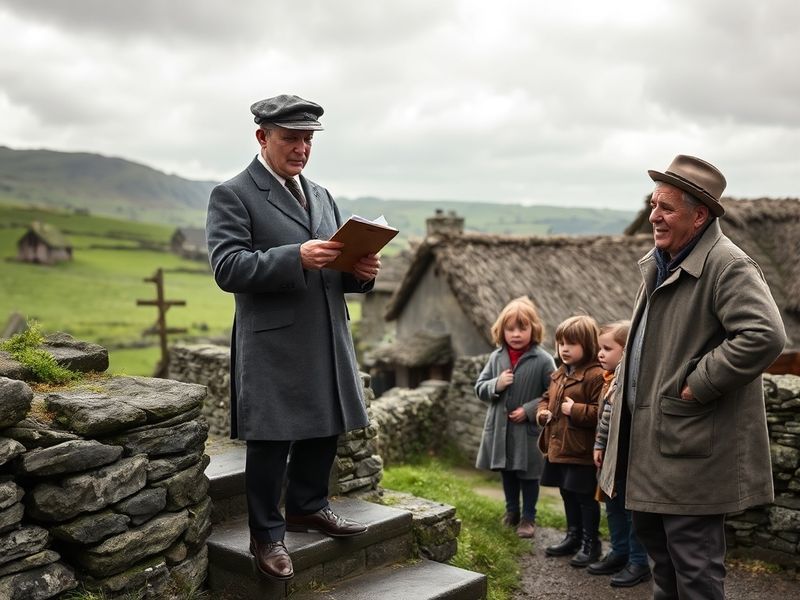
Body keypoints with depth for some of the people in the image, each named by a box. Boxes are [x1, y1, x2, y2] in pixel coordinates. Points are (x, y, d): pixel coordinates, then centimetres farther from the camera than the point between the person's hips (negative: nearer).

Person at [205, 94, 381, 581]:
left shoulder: (321, 196, 16)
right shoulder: (232, 195, -6)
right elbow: (227, 267, -18)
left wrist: (361, 271, -6)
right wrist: (296, 257, -29)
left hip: (328, 341, 7)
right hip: (274, 345, -7)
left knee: (325, 429, 16)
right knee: (272, 441, 2)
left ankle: (308, 506, 36)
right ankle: (267, 534, 17)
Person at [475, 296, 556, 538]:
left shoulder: (543, 360, -13)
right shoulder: (496, 357, -1)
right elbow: (480, 388, 5)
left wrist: (529, 410, -19)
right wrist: (496, 385, -15)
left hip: (528, 430, -4)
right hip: (500, 428, 4)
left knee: (528, 475, 9)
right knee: (507, 472, 19)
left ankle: (528, 517, 25)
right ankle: (512, 511, 38)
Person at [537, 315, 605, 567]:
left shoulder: (595, 376, -17)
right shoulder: (558, 375, 12)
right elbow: (546, 398, 26)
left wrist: (575, 410, -24)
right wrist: (542, 411, 6)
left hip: (581, 451, -9)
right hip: (558, 448, 9)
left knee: (585, 497, 3)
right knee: (568, 494, 20)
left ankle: (590, 543, 16)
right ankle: (573, 537, 35)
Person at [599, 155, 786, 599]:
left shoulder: (728, 265, -17)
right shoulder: (660, 263, 11)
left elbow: (765, 336, -30)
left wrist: (697, 386, -23)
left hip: (691, 447, -9)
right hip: (650, 438, 9)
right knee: (656, 543, 22)